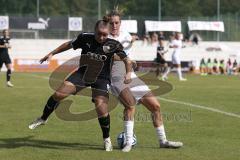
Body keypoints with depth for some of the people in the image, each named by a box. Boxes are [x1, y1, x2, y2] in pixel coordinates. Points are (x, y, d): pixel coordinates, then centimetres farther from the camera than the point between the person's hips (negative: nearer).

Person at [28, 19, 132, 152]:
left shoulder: (113, 45, -17)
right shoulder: (85, 38, -12)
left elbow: (126, 60, -9)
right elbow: (69, 44, 6)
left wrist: (128, 73, -27)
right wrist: (52, 53, 8)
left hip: (101, 79, -2)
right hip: (83, 73, 2)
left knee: (101, 107, -19)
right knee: (59, 94, -11)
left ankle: (107, 139, 4)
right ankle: (43, 119, 15)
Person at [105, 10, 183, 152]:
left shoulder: (125, 35, 11)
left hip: (131, 77, 6)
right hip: (116, 78, -6)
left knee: (155, 106, 3)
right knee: (131, 103, -32)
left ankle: (163, 141, 17)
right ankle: (129, 143, -25)